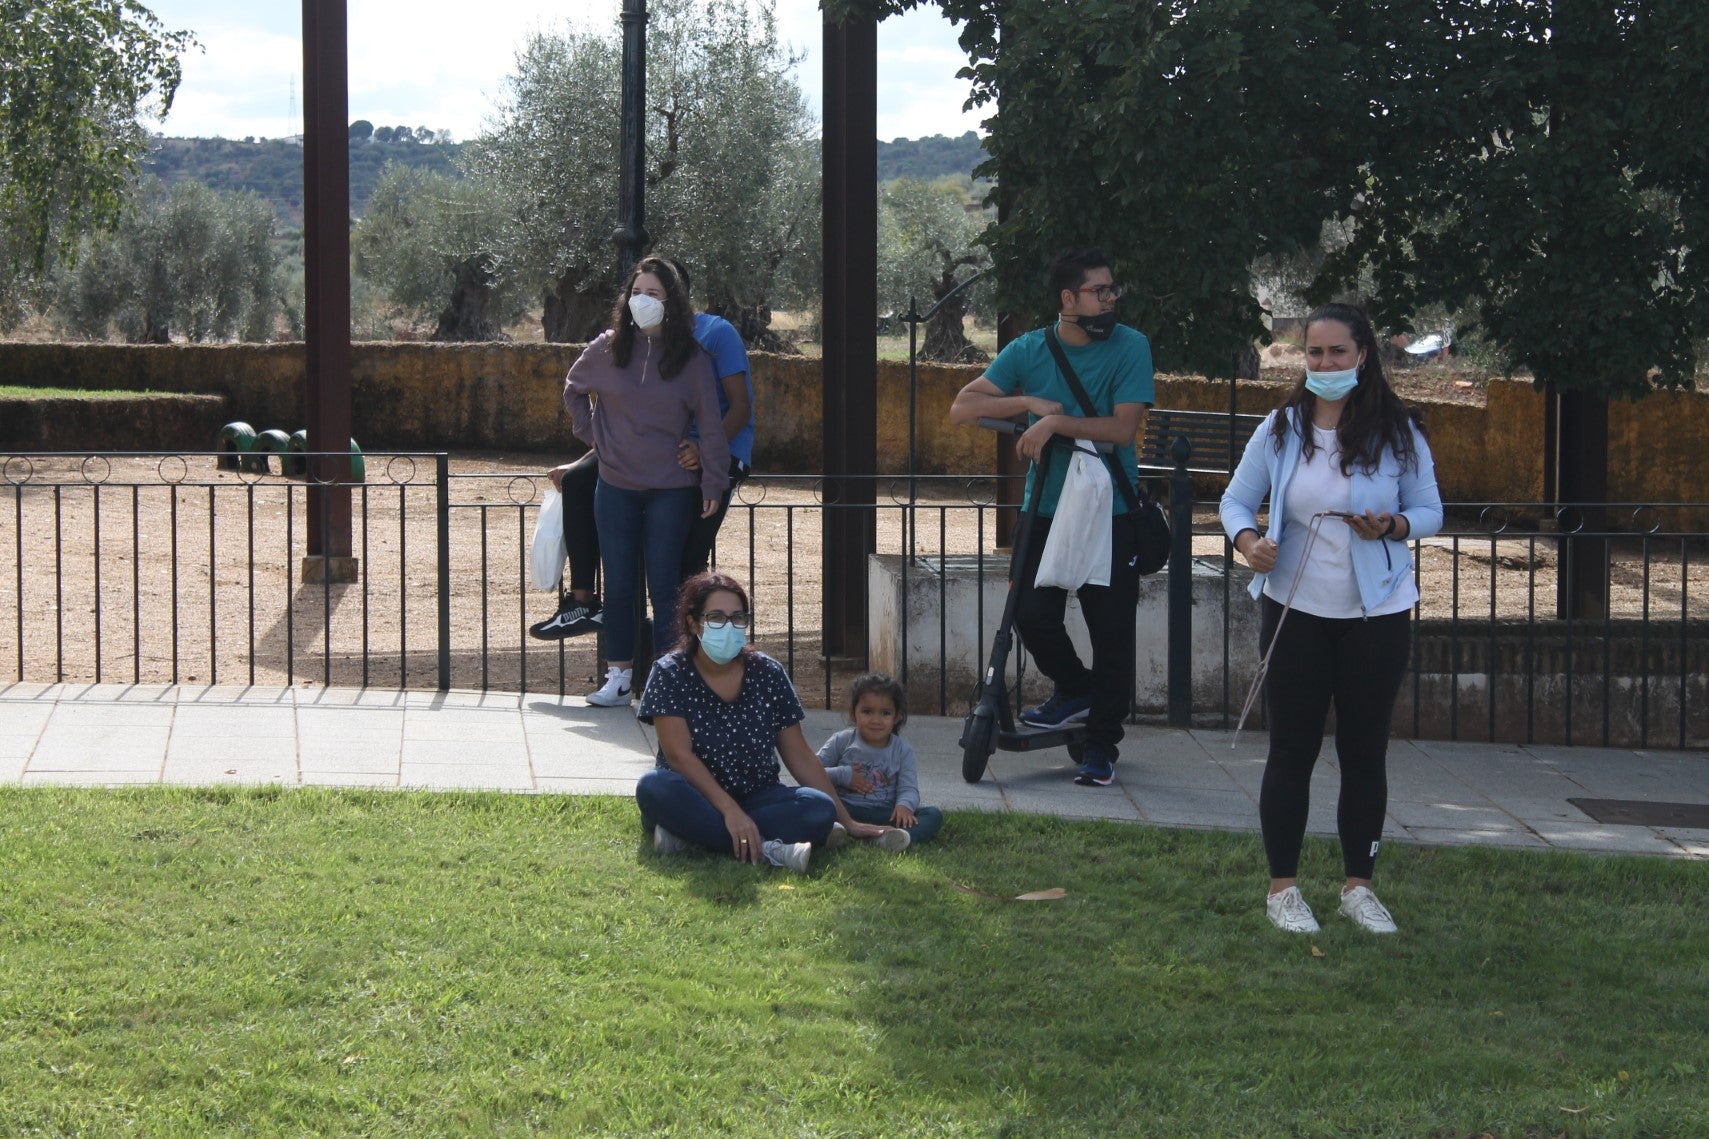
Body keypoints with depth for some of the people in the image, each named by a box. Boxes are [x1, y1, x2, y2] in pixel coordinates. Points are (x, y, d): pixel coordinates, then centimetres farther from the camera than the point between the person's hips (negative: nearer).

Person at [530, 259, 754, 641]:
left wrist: (705, 449, -33)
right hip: (661, 452, 8)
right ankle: (582, 603, -5)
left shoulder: (717, 334, -6)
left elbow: (741, 407, -15)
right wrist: (577, 465, 12)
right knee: (579, 481, -5)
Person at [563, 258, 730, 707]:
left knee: (664, 587, -2)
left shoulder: (692, 358, -2)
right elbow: (573, 389, 22)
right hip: (615, 487, 2)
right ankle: (619, 676, 14)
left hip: (672, 489, -2)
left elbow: (709, 423, 0)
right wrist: (589, 431, 10)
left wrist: (713, 482, -5)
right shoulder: (606, 349, 3)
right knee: (618, 585, 6)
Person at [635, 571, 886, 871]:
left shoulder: (768, 674, 2)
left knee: (819, 808, -25)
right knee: (655, 787, -36)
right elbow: (679, 755, -16)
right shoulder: (670, 674, -7)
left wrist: (846, 821, 1)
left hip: (756, 798, 3)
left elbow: (799, 756, 5)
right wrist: (730, 810, -27)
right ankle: (765, 849, -34)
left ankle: (688, 838, -29)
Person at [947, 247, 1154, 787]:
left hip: (1111, 511, -2)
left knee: (1111, 630, -1)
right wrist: (1029, 402, -17)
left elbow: (1124, 428, -15)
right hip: (1046, 505, 2)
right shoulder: (1028, 351, 1)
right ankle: (1074, 689, 21)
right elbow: (962, 408, -5)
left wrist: (1054, 422, -20)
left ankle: (1102, 745, 11)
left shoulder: (1130, 347, -5)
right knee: (1032, 613, -8)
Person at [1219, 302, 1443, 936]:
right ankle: (1283, 887, 14)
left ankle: (1358, 886, 19)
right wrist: (1248, 540, -15)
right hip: (1296, 612, 0)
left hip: (1377, 615, 0)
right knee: (1292, 749, 4)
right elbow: (1236, 500, 7)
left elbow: (1430, 511, 5)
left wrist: (1393, 525, -17)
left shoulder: (1398, 433, -1)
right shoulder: (1281, 430, 1)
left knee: (1365, 751, 7)